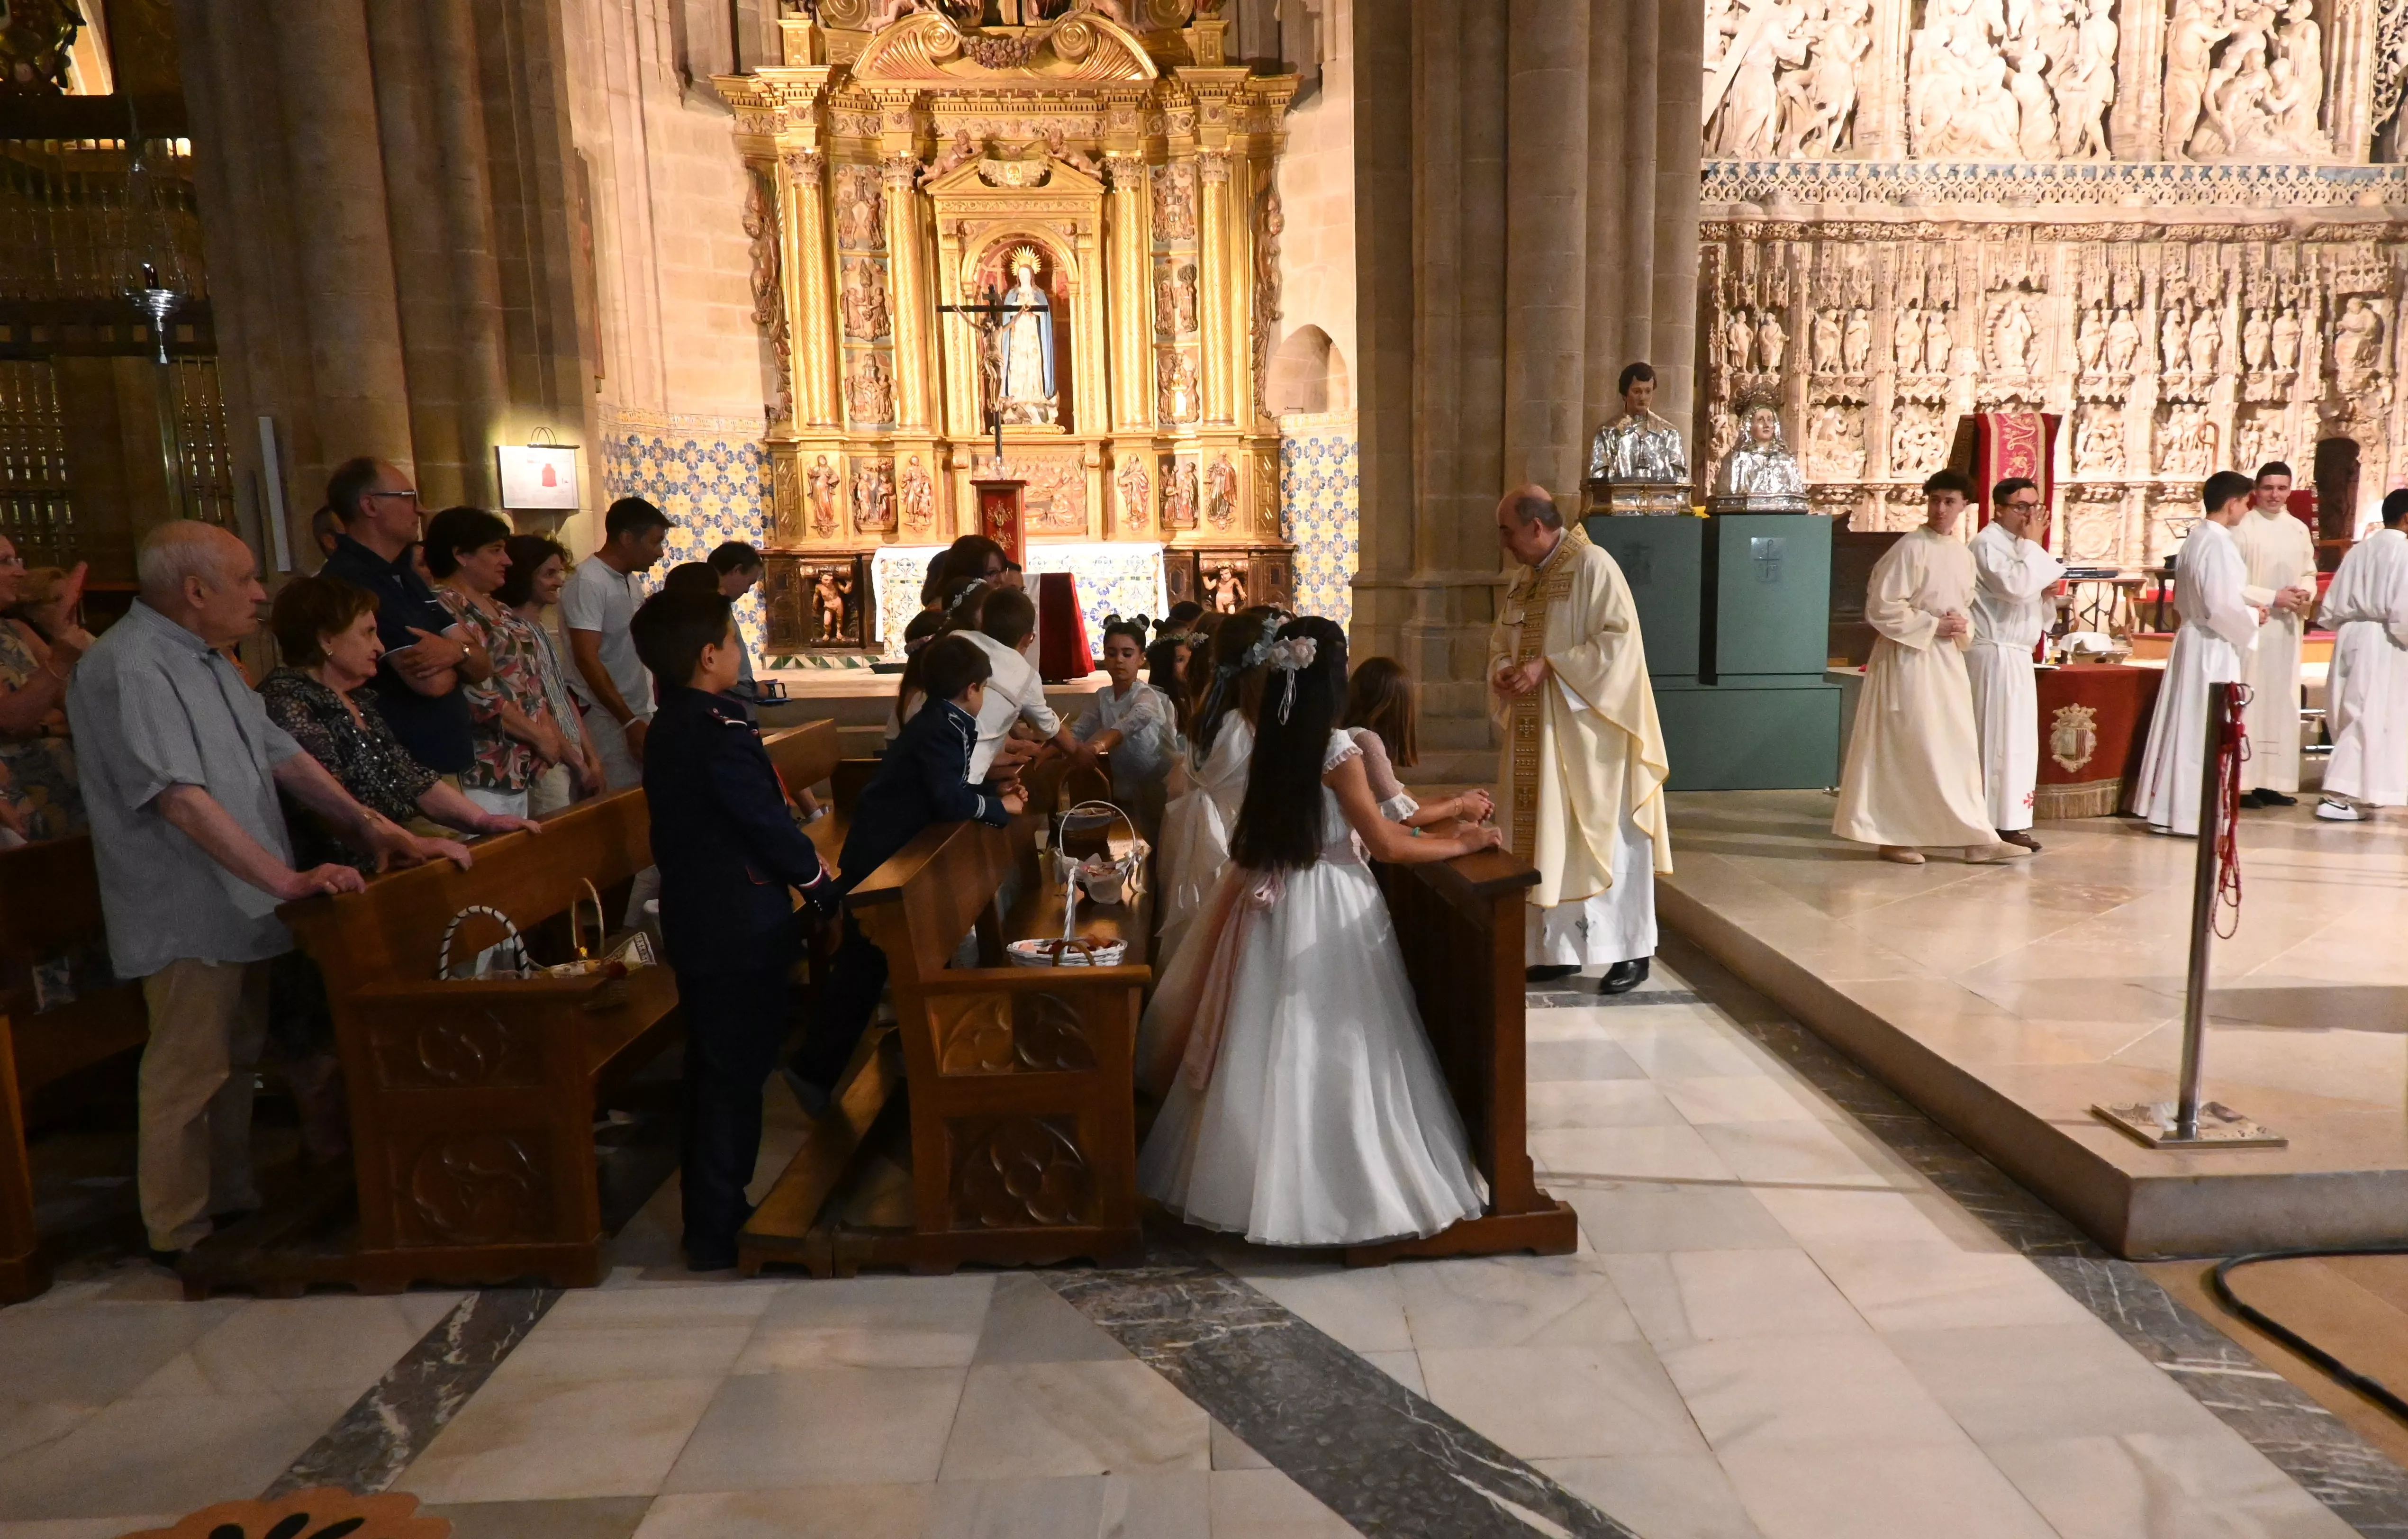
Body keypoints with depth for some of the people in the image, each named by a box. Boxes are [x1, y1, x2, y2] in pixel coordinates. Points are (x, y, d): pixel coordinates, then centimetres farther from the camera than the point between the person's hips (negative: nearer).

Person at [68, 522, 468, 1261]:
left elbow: (281, 756, 12)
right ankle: (180, 1234, 16)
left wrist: (372, 827, 3)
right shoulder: (128, 667, -19)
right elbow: (182, 797, -27)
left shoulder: (207, 660, 12)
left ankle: (232, 1200, 31)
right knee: (188, 1074, 2)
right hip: (188, 916, -9)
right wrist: (286, 879, -30)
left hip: (240, 905, 9)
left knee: (236, 1060, 18)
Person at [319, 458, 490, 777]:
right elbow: (432, 682, -24)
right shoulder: (347, 581, -17)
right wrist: (457, 655, -1)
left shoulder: (409, 578, 13)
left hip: (453, 767, 9)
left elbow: (482, 667, 7)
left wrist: (457, 651, -15)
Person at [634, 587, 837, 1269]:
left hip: (694, 923, 9)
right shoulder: (722, 735, -21)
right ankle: (716, 1234, 8)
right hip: (740, 931, -9)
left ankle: (707, 1209, 31)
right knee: (736, 1077, 0)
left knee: (713, 1068, 19)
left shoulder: (668, 728, 9)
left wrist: (802, 862, 12)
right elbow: (769, 826, -19)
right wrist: (821, 881, -3)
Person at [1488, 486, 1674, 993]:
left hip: (1589, 732, -8)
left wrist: (1548, 666, -22)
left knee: (1605, 838, -1)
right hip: (1539, 736, 8)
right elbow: (1501, 641, 17)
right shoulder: (1523, 578, 12)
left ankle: (1631, 951, 10)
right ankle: (1560, 949, 19)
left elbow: (1618, 639, -19)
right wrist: (1502, 671, -5)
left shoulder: (1593, 565, -12)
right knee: (1550, 840, 10)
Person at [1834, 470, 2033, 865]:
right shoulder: (1910, 548, -11)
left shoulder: (1965, 555, 12)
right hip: (1909, 658, -8)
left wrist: (1964, 629, -1)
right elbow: (1880, 606, -15)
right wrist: (1933, 626, -16)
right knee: (1906, 750, -4)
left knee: (1958, 750, 7)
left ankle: (1975, 839, 11)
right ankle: (1892, 836, 5)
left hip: (1948, 661, 8)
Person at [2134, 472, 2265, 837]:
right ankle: (2195, 814, 3)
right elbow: (2222, 606, -23)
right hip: (2213, 648, -9)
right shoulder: (2218, 543, -18)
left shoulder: (2195, 537, 11)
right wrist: (2253, 618, -5)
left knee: (2183, 724, 11)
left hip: (2191, 638, 9)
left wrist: (2246, 610, 16)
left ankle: (2165, 809, 16)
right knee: (2206, 731, -3)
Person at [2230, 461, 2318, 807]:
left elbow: (2309, 573, 17)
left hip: (2288, 627, 6)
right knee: (2249, 700, -7)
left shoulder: (2299, 530, 12)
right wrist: (2273, 598, -16)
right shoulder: (2242, 528, -6)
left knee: (2283, 701, 6)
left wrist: (2307, 594, -4)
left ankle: (2274, 780, 11)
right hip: (2251, 625, -6)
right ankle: (2244, 783, -4)